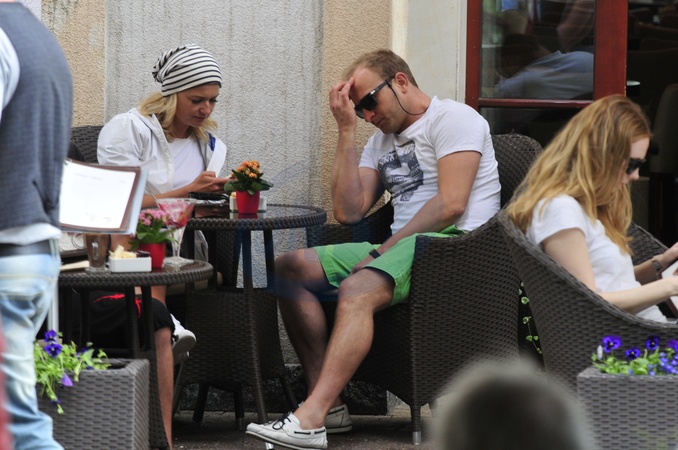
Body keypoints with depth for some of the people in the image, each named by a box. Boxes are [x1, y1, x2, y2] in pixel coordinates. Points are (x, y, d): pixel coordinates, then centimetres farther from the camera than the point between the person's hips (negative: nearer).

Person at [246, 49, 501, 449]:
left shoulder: (454, 119, -2)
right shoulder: (382, 141, 23)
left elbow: (450, 204, -15)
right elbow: (349, 212, 9)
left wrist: (384, 250, -16)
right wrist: (347, 129, 8)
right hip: (399, 245, 9)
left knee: (357, 289, -34)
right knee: (291, 268, -6)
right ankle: (329, 404, -15)